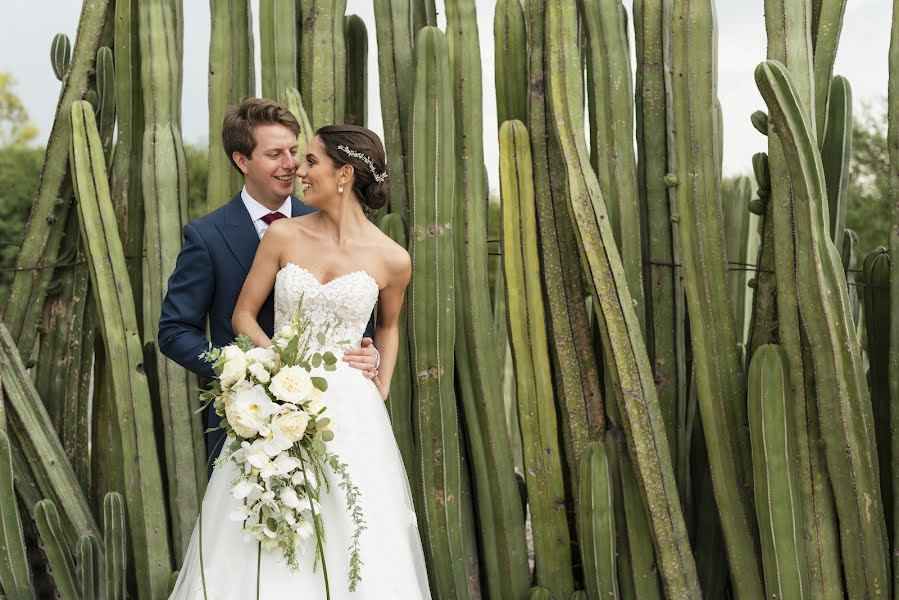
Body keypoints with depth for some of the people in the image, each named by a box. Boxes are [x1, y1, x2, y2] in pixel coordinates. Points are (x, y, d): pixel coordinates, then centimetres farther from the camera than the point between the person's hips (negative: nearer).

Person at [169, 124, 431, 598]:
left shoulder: (391, 259, -1)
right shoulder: (283, 235, 0)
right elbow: (243, 315, 5)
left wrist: (382, 390, 7)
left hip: (350, 415, -1)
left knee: (355, 552, 1)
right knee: (260, 554, 2)